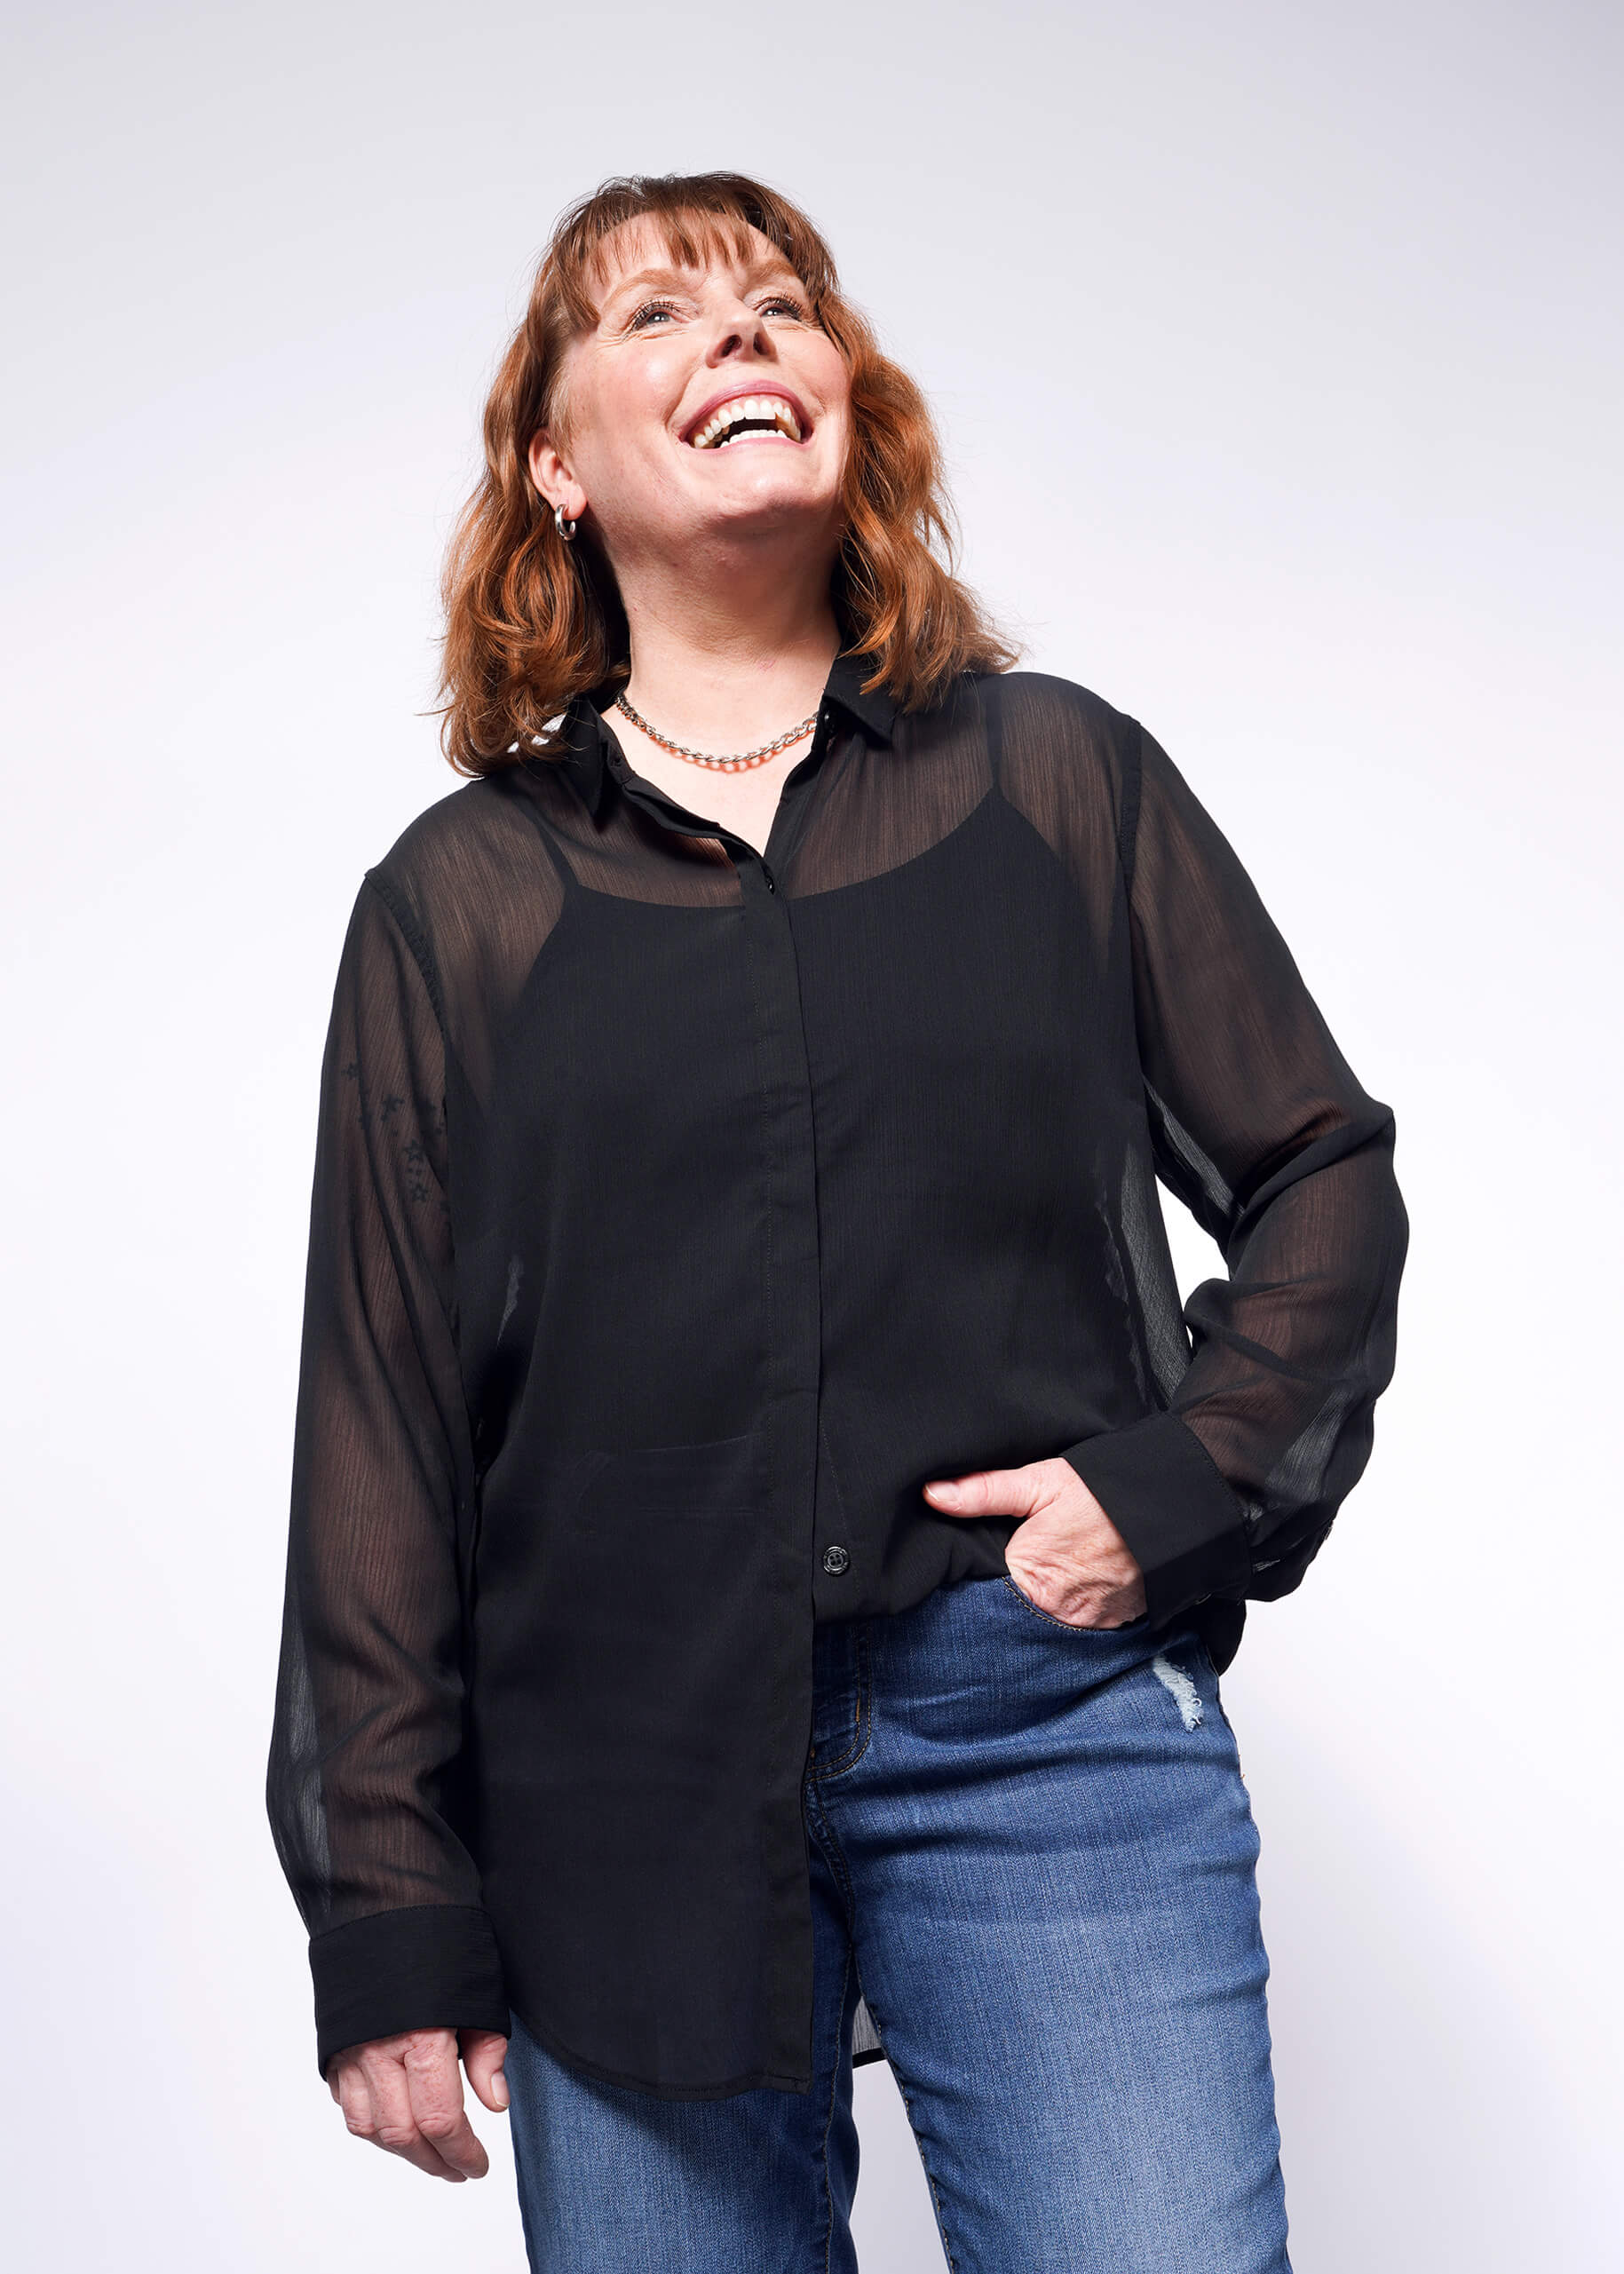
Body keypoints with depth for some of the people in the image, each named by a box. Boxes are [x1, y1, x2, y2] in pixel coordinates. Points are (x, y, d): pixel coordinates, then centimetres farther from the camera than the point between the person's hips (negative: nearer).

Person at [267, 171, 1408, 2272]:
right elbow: (380, 1425, 6)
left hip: (1049, 1723, 0)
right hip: (626, 1779, 1)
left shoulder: (1066, 780, 7)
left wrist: (1182, 1484, -6)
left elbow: (1324, 1175, 12)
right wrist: (389, 1916, 5)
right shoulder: (457, 897, 6)